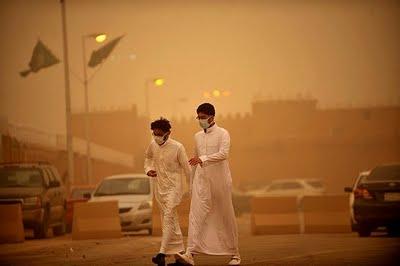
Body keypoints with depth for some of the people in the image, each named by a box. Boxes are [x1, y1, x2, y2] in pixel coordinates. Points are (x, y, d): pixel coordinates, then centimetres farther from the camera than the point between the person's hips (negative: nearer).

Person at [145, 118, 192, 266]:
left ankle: (162, 253, -27)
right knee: (171, 220, 10)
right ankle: (179, 252, 18)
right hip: (159, 187, 6)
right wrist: (148, 169, 3)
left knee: (168, 216, -19)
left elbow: (186, 168, -7)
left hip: (173, 187, -6)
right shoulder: (153, 145, 1)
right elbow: (148, 157, 23)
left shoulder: (177, 148, -13)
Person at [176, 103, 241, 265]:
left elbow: (223, 154, -19)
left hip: (219, 180, -4)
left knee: (226, 217, 4)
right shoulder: (197, 136, 14)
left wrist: (203, 159, -31)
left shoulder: (222, 134, -3)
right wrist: (192, 183, 21)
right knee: (196, 215, -11)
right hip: (201, 181, 4)